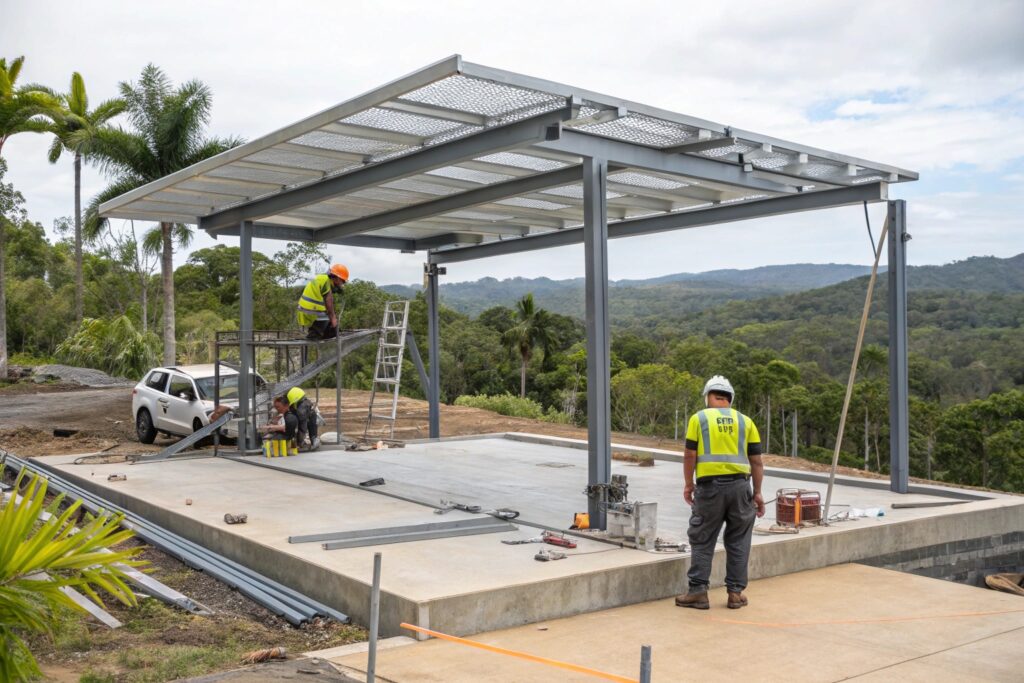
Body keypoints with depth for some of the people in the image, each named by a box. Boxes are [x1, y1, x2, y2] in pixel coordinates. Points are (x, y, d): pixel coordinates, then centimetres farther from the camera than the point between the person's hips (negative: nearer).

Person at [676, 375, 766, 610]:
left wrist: (688, 485, 11)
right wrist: (757, 493, 13)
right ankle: (736, 592, 13)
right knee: (738, 541, 11)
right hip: (740, 485, 2)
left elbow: (690, 455, 0)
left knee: (702, 540, 6)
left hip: (709, 486, -2)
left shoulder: (699, 418, 4)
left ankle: (698, 592, 5)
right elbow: (756, 461, 8)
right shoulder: (745, 421, 10)